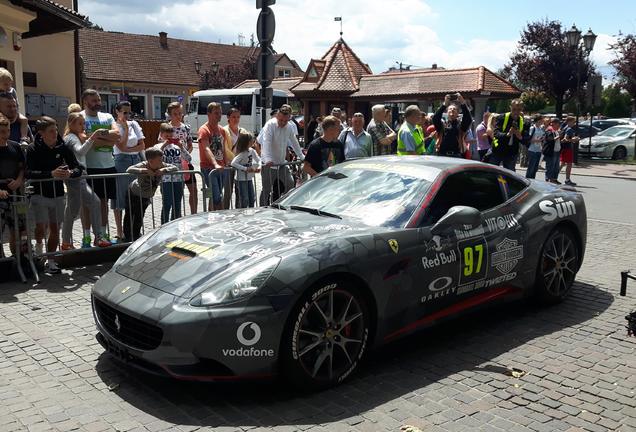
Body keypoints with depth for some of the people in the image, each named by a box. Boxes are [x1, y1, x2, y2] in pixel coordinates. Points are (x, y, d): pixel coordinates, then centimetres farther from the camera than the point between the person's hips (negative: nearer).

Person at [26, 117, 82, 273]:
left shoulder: (62, 147, -1)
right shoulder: (33, 149, -9)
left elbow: (78, 169, -2)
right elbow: (28, 173, -21)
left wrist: (70, 173, -24)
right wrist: (51, 174, -32)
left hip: (58, 195, 3)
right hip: (40, 194, -3)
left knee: (55, 229, 7)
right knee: (41, 227, -15)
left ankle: (51, 261, 21)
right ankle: (39, 244, 18)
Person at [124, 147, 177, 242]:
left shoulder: (161, 166, -20)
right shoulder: (143, 165, -33)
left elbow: (176, 168, -22)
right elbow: (129, 170, -46)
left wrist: (164, 170, -38)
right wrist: (145, 170, -54)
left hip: (147, 197, 4)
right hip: (133, 194, -4)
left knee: (139, 217, 11)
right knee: (129, 216, 5)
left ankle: (136, 237, 27)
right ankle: (128, 238, 20)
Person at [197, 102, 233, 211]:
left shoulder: (222, 130, 14)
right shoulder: (204, 130, -10)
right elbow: (207, 149, -25)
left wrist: (227, 165, 15)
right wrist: (215, 164, -40)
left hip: (221, 168, 7)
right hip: (209, 168, -7)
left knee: (214, 197, 11)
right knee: (217, 198, -13)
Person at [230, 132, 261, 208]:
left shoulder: (252, 151, 0)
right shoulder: (241, 154, -20)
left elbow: (258, 160, 12)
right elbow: (233, 163, -31)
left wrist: (259, 167, -9)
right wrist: (246, 169, -31)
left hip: (249, 178, 7)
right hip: (241, 179, -7)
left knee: (252, 199, 11)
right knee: (244, 200, -3)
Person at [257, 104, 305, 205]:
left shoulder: (289, 127, 4)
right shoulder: (270, 125, -14)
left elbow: (294, 143, 18)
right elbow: (266, 142, -26)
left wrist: (302, 157, 22)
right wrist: (267, 159, -39)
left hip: (282, 163, 6)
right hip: (269, 164, -6)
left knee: (290, 185, 6)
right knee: (266, 190, -1)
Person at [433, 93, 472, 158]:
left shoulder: (461, 124, 12)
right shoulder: (442, 124, 12)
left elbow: (468, 119, -7)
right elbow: (435, 118, -7)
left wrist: (462, 103, -17)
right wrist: (444, 104, -17)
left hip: (457, 155, 0)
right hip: (442, 154, 0)